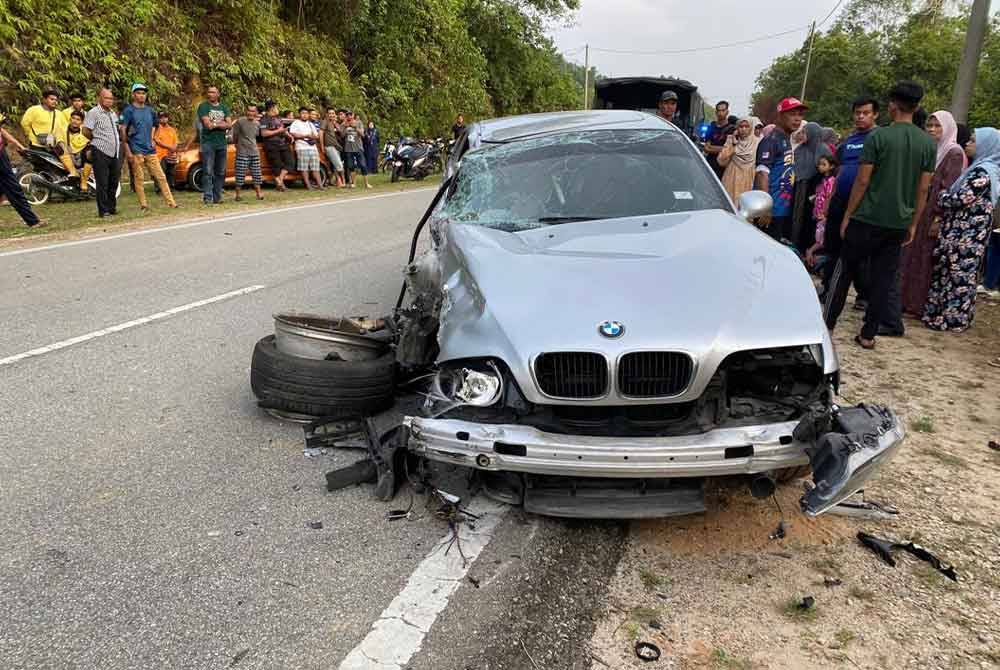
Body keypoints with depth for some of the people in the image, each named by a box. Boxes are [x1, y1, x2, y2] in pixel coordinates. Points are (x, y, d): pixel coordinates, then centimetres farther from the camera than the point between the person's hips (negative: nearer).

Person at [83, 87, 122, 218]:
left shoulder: (114, 113, 16)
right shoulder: (93, 112, -7)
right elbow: (86, 131, -12)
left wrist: (118, 141, 13)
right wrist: (97, 140, 1)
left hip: (115, 152, 7)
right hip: (100, 152, -7)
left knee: (114, 182, 13)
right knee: (102, 183, -3)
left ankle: (112, 207, 24)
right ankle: (103, 210, 2)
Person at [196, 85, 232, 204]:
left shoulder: (224, 107, 15)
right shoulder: (203, 106, 2)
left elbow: (229, 124, 4)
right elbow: (207, 124, -10)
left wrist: (215, 124, -10)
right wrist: (221, 123, -1)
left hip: (222, 143, 4)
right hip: (208, 142, -4)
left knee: (221, 172, 5)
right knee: (208, 171, -8)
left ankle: (217, 197, 11)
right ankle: (208, 197, -9)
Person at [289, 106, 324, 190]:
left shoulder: (311, 124, 24)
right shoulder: (295, 123, 5)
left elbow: (317, 136, 20)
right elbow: (293, 134, -9)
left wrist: (314, 136, -4)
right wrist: (305, 136, -10)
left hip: (313, 147, 5)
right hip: (302, 148, -5)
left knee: (315, 167, 2)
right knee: (304, 167, -10)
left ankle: (320, 184, -1)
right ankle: (308, 185, -9)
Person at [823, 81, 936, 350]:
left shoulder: (879, 136, -8)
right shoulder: (928, 143, 4)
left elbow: (862, 181, -9)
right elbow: (923, 189, 5)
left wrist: (848, 216, -2)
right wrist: (913, 224, 13)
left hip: (867, 219, -3)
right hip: (899, 223, 4)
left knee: (844, 272, 8)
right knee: (883, 280, 8)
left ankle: (827, 325, 13)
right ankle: (868, 335, 11)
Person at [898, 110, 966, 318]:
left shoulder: (954, 153, -8)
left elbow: (950, 189, -15)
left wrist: (939, 218, -20)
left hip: (934, 215, -7)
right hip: (918, 213, 7)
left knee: (926, 260, -2)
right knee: (912, 257, 9)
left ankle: (922, 306, 5)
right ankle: (908, 302, 16)